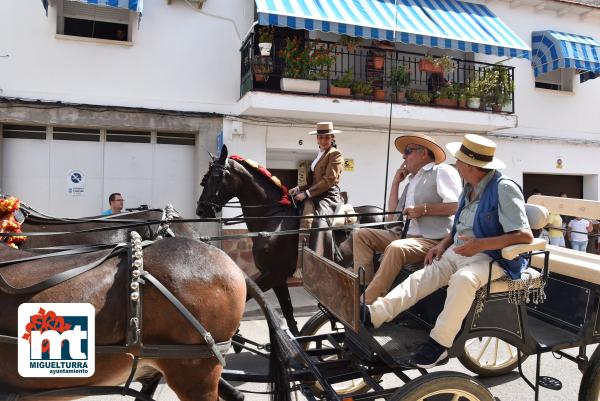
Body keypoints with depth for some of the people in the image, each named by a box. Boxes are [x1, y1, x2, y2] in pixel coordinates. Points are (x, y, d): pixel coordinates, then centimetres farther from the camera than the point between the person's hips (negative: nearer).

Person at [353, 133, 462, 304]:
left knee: (396, 248, -36)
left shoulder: (442, 171, 2)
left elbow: (458, 205, -12)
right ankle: (364, 287, -10)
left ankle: (367, 304, -29)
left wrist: (424, 209, -15)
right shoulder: (412, 181, 25)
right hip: (405, 235, 9)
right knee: (361, 235, -1)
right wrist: (395, 182, 18)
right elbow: (393, 216, 20)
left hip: (433, 240, -8)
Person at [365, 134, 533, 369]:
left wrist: (480, 244, -24)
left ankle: (439, 343, -25)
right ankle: (372, 315, -21)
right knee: (421, 277, -12)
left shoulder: (504, 188, -13)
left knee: (463, 279, -36)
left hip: (491, 258, -7)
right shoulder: (469, 189, 12)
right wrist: (443, 244, 7)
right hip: (458, 252, 7)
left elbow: (525, 236, -18)